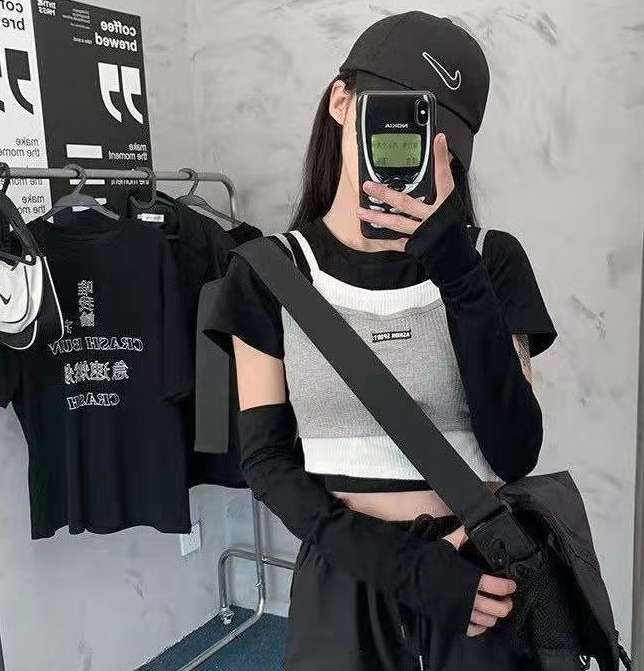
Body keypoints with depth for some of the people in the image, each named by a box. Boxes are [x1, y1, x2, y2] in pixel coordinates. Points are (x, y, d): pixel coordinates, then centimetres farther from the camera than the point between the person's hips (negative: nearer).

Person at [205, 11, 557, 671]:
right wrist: (404, 568, -16)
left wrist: (455, 271, -24)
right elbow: (266, 458, -6)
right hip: (344, 582, 0)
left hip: (485, 577, 1)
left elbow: (513, 454, -14)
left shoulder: (491, 260, -5)